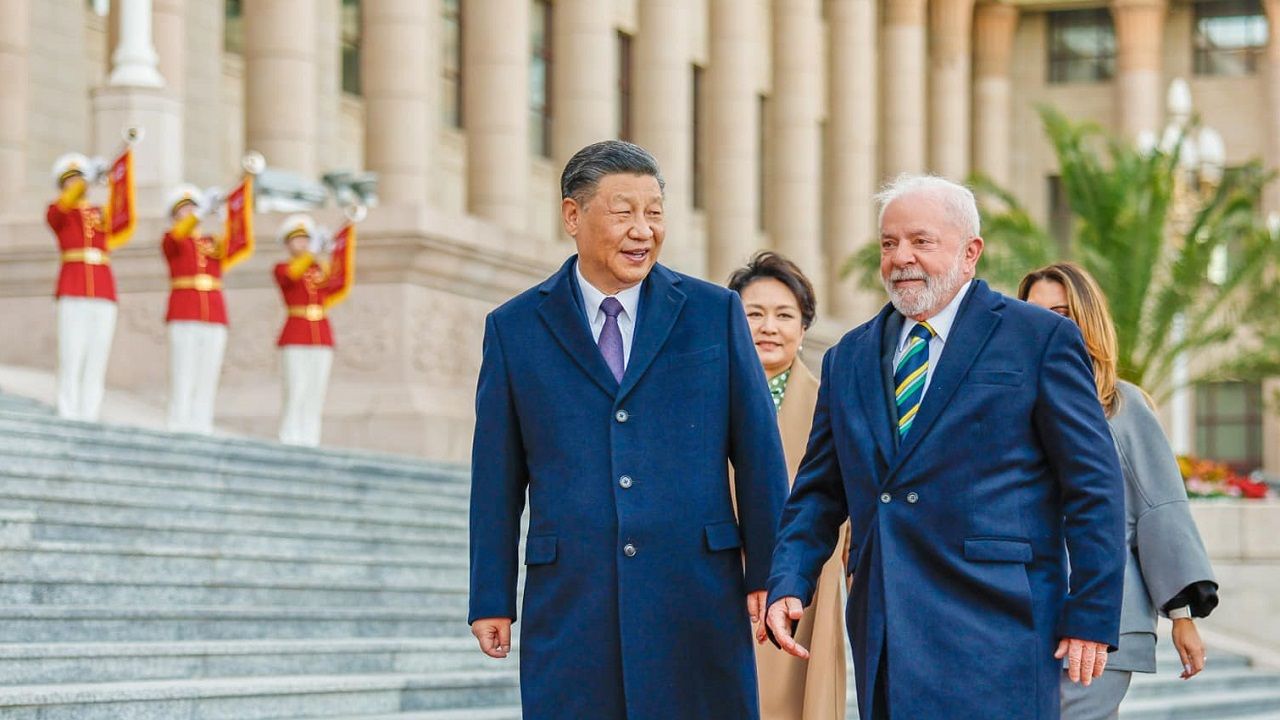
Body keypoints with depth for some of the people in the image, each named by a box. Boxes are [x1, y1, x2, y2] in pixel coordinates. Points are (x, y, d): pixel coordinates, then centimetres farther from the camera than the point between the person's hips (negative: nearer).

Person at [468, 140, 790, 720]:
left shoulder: (715, 313, 7)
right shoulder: (514, 329, 7)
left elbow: (758, 454, 6)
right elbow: (497, 477, 7)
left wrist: (768, 575, 2)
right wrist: (491, 600, 5)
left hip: (697, 598, 0)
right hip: (569, 602, 0)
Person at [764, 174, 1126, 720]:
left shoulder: (1040, 338, 2)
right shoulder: (849, 359, 17)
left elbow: (1093, 485, -1)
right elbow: (819, 491, 17)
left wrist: (1092, 616, -8)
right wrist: (788, 585, 0)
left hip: (993, 633, -5)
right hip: (886, 642, 5)